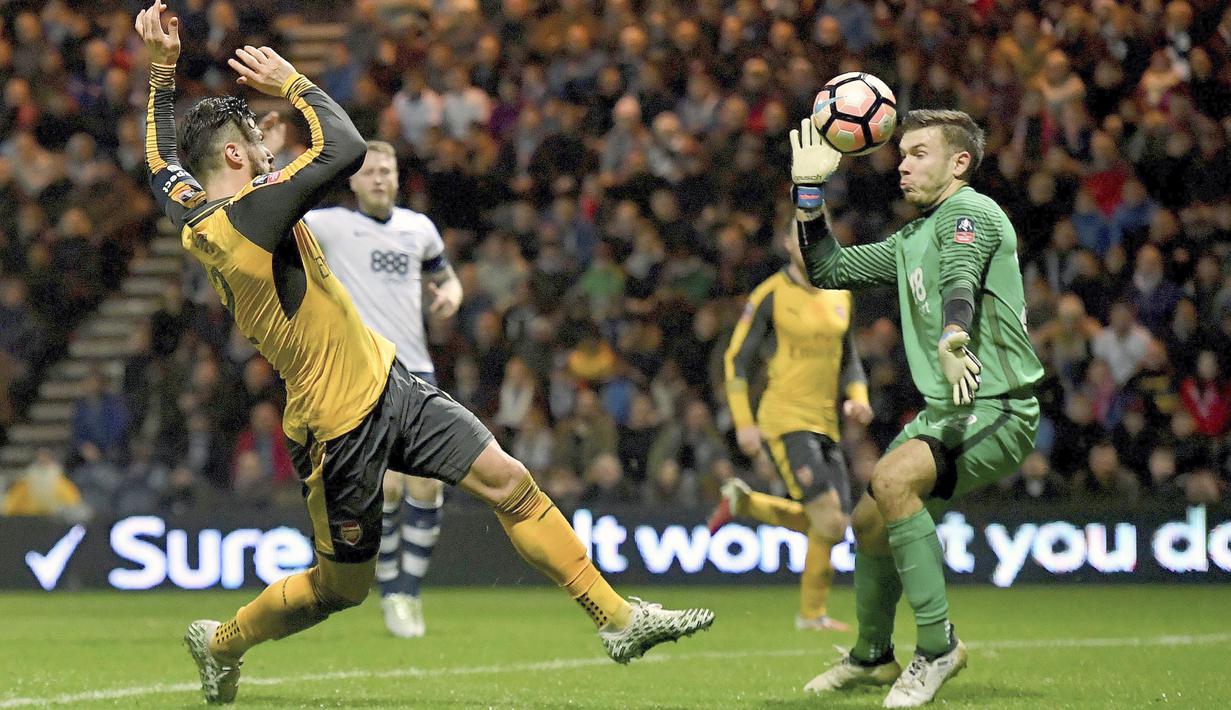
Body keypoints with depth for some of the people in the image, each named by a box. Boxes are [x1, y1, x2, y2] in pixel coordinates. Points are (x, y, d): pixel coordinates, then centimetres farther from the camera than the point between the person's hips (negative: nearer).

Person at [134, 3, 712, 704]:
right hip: (343, 426, -9)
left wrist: (162, 67, 17)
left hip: (388, 384, 9)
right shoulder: (249, 215, -25)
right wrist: (293, 83, -12)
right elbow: (346, 147, -27)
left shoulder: (195, 218, 2)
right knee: (343, 585, 7)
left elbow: (162, 161, 22)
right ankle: (222, 642, 32)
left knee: (509, 480, 0)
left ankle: (618, 617, 3)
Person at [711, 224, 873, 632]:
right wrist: (744, 423, -9)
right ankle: (813, 614, -3)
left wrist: (857, 397, 3)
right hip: (785, 419, -7)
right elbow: (737, 359, -3)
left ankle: (743, 501, 24)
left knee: (829, 527, 3)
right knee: (829, 522, -18)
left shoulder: (840, 296, 13)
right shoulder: (771, 295, -6)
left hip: (825, 424, 7)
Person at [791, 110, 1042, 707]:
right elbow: (828, 270, 23)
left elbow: (961, 277, -32)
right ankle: (872, 655, 38)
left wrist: (952, 341, -51)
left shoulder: (971, 211, -10)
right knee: (868, 521, 15)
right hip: (942, 410, 10)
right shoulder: (913, 239, 18)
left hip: (996, 409, -10)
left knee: (892, 478, -31)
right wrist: (808, 189, 13)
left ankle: (938, 644, -24)